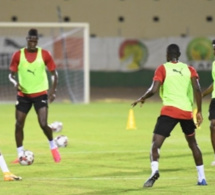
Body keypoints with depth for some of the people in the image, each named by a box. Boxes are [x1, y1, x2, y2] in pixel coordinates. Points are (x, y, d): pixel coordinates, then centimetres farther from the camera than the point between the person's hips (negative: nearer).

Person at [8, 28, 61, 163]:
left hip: (40, 94, -2)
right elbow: (11, 74, 3)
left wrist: (53, 90, -7)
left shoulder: (44, 54, -4)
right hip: (23, 94, 2)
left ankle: (53, 147, 13)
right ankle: (20, 155, 13)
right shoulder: (18, 55, -2)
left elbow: (54, 73, 3)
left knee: (43, 124, -14)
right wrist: (15, 82, -19)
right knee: (19, 125, 0)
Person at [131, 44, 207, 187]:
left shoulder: (163, 69, 3)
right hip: (187, 111, 3)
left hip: (169, 110, -3)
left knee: (156, 143, -6)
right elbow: (197, 89, -1)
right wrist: (199, 111, 3)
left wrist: (141, 99, 11)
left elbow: (153, 90, -7)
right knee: (193, 143, 23)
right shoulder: (189, 69, 11)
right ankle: (202, 178, 23)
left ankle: (155, 170, -35)